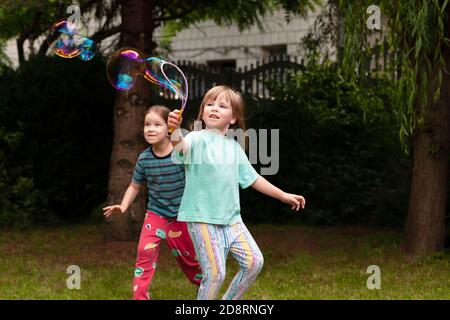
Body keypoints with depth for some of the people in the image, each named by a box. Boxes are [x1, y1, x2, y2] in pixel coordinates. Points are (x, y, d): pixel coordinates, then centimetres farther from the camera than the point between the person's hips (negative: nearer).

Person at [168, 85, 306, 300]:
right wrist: (175, 131, -53)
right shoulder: (198, 139, -6)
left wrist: (284, 196, 26)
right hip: (203, 219, -6)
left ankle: (229, 301, 16)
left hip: (231, 218, 6)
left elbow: (252, 178, 23)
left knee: (254, 261, -3)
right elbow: (181, 147, -30)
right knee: (215, 273, -11)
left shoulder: (235, 148, 14)